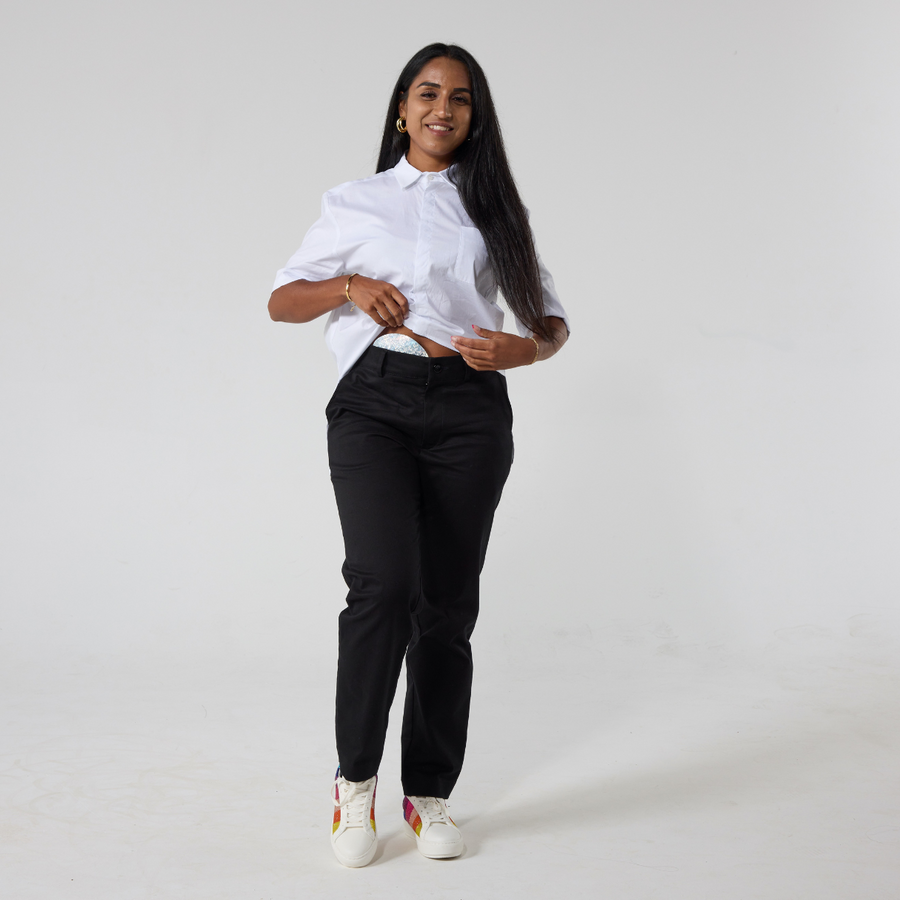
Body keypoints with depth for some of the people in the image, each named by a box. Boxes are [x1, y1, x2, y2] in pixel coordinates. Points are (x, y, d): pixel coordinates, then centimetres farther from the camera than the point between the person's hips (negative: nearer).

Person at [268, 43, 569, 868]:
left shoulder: (493, 208, 19)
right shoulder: (358, 204, 16)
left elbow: (552, 320, 19)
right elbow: (282, 300, 16)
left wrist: (520, 351, -4)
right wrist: (351, 286, -4)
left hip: (470, 408, 2)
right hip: (375, 402, -2)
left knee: (448, 603, 2)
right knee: (384, 582, -20)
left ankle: (429, 794, 15)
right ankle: (356, 779, -3)